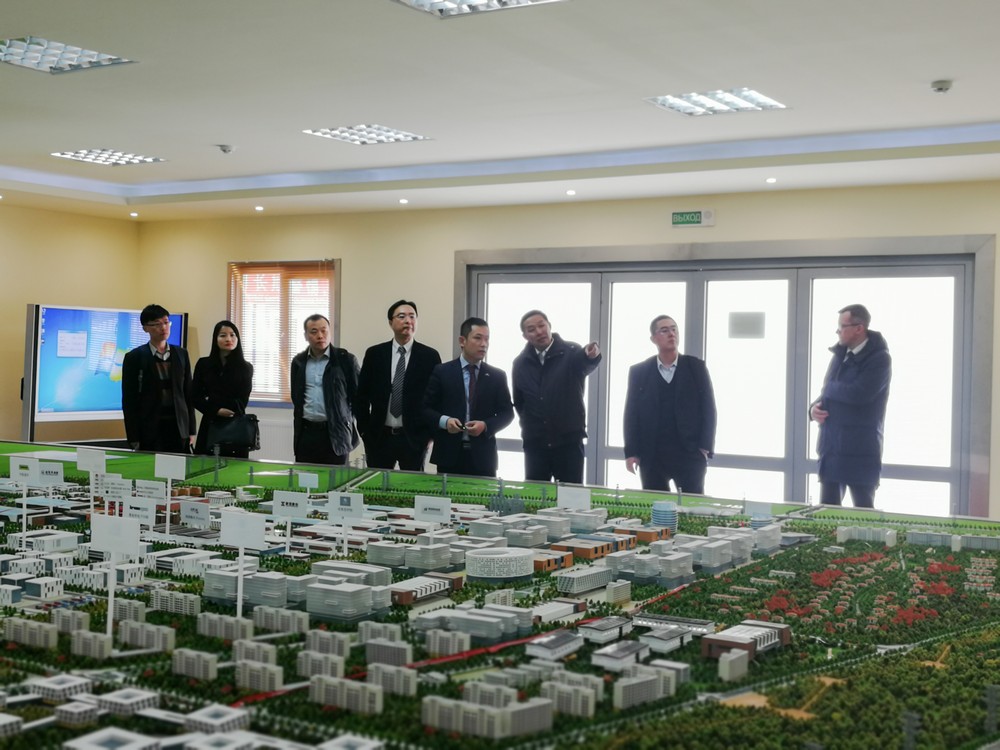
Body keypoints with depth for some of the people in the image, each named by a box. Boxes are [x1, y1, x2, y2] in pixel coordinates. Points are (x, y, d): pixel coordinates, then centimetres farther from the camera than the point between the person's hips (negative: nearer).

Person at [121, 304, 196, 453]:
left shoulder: (181, 355, 10)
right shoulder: (134, 357, -1)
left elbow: (188, 394, 11)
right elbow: (129, 400, -2)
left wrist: (191, 430, 7)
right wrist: (133, 439, -6)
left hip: (178, 428, 3)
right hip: (150, 430, -3)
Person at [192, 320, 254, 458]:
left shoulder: (245, 368, 4)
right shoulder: (203, 364, 7)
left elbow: (240, 403, 1)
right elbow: (195, 398, 5)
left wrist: (211, 401, -2)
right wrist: (216, 410, -8)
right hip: (209, 426, 1)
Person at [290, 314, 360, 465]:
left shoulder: (345, 359, -2)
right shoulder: (298, 361, 10)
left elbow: (358, 395, 1)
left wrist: (347, 420, 3)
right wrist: (298, 423, 14)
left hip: (335, 433, -3)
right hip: (306, 433, 3)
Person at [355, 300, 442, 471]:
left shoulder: (429, 356, 0)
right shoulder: (374, 354, 4)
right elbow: (361, 395, 8)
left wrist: (430, 432, -2)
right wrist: (364, 430, 3)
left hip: (415, 437, -1)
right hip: (379, 437, 1)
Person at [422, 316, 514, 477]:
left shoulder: (497, 376, 9)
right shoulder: (442, 372, 4)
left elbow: (507, 413, 9)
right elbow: (426, 408, 4)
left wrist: (486, 425, -9)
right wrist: (444, 421, -16)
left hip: (482, 457, 1)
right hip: (448, 455, -1)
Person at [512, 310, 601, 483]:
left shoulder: (571, 353, -5)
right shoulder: (520, 363, 6)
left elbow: (586, 365, -28)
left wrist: (591, 356, -50)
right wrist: (529, 426, 11)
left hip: (569, 441, -3)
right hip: (534, 443, 3)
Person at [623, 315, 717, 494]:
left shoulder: (696, 368, 4)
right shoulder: (638, 372, 6)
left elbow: (708, 409, 3)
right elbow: (631, 413, 5)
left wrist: (705, 448, -5)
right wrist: (631, 452, -1)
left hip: (690, 454, -1)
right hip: (651, 456, 1)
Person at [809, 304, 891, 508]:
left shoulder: (879, 359, -10)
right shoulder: (840, 355, 13)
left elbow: (857, 394, -24)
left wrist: (829, 388, -6)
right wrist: (815, 407, -4)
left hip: (860, 449, -7)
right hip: (832, 446, 7)